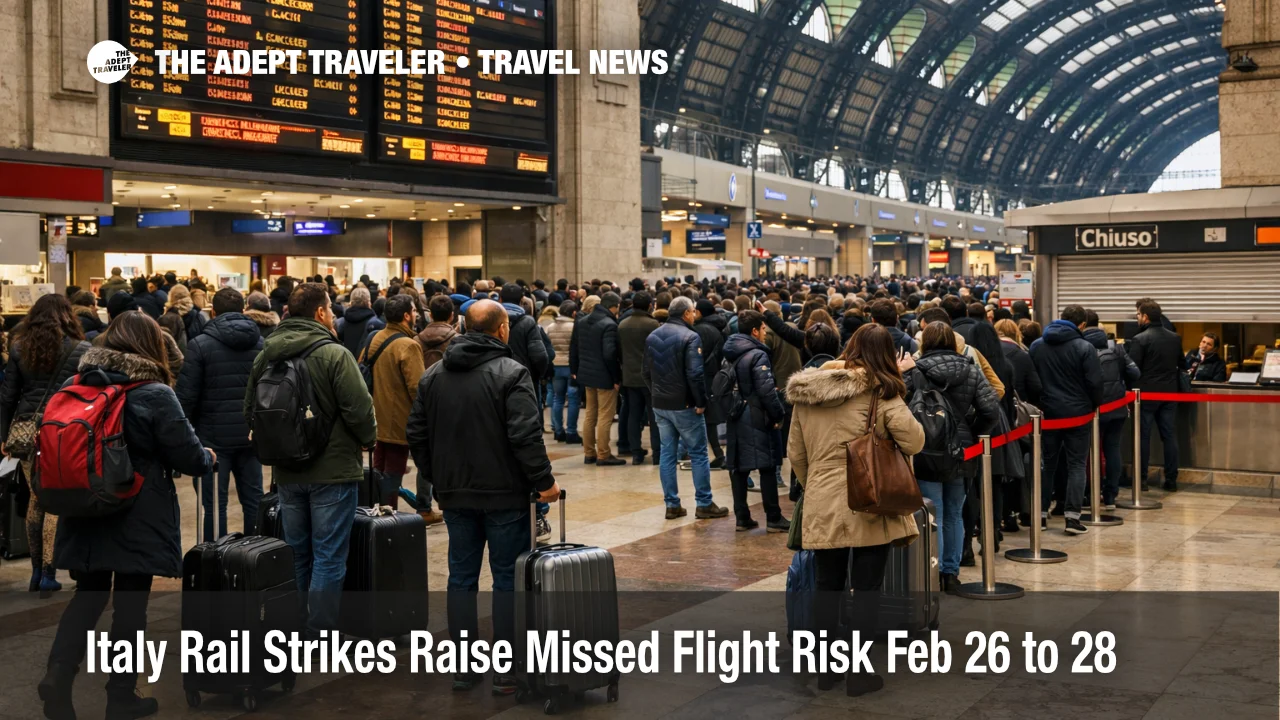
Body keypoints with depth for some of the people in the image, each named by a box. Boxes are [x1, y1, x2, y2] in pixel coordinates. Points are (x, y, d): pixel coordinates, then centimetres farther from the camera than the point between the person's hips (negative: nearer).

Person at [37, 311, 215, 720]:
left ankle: (58, 672, -2)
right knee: (130, 602, 5)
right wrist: (209, 457, 10)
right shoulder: (155, 395, -14)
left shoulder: (79, 386, 3)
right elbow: (188, 457, -11)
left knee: (88, 594, 16)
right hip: (138, 519, -5)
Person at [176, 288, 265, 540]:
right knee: (253, 500, 10)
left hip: (214, 436, -4)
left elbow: (187, 395, -9)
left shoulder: (200, 344, -7)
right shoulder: (261, 343, 6)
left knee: (214, 504, 1)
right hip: (251, 434, 4)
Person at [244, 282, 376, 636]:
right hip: (333, 471, -6)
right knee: (328, 559, 0)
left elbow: (251, 410, 11)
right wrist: (368, 439, 1)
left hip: (287, 473, 6)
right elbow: (359, 410, -19)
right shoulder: (334, 354, -16)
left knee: (296, 555, 17)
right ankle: (320, 638, 2)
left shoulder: (266, 354, 5)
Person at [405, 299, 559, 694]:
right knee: (507, 578, 3)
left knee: (462, 577, 11)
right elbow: (525, 436, -20)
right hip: (505, 495, -5)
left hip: (455, 495, 5)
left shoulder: (433, 375, 7)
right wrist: (544, 481, -11)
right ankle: (507, 670, 7)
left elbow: (416, 435, 10)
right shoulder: (511, 373, -13)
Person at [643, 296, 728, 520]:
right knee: (698, 454, 3)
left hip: (660, 404, 7)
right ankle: (704, 505, 7)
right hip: (684, 405, -7)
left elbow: (646, 371, 12)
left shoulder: (652, 336, 8)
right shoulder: (690, 337, -16)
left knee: (667, 453, 10)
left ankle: (672, 505, 11)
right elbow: (695, 374, -22)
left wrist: (655, 394, 17)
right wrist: (701, 402, -13)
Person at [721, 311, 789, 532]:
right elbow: (766, 390, -19)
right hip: (755, 418, -7)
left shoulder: (730, 353, 10)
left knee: (738, 468, 9)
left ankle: (742, 518, 12)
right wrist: (779, 414, -10)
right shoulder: (757, 355, -14)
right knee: (767, 467, 0)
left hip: (735, 417, 8)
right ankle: (773, 519, 4)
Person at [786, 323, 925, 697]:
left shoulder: (805, 391, 7)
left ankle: (827, 667, 23)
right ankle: (859, 673, 10)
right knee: (866, 590, 5)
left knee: (827, 587, 14)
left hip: (822, 506, 4)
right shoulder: (880, 391, -7)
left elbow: (795, 454, 11)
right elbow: (914, 442, -12)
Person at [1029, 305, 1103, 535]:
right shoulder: (1084, 347, -11)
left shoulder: (1037, 345, 3)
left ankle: (1041, 512, 14)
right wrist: (1094, 404, 4)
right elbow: (1094, 382, -12)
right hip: (1077, 412, -4)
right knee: (1076, 464, 2)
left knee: (1047, 462, 13)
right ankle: (1072, 516, -3)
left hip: (1048, 411, 4)